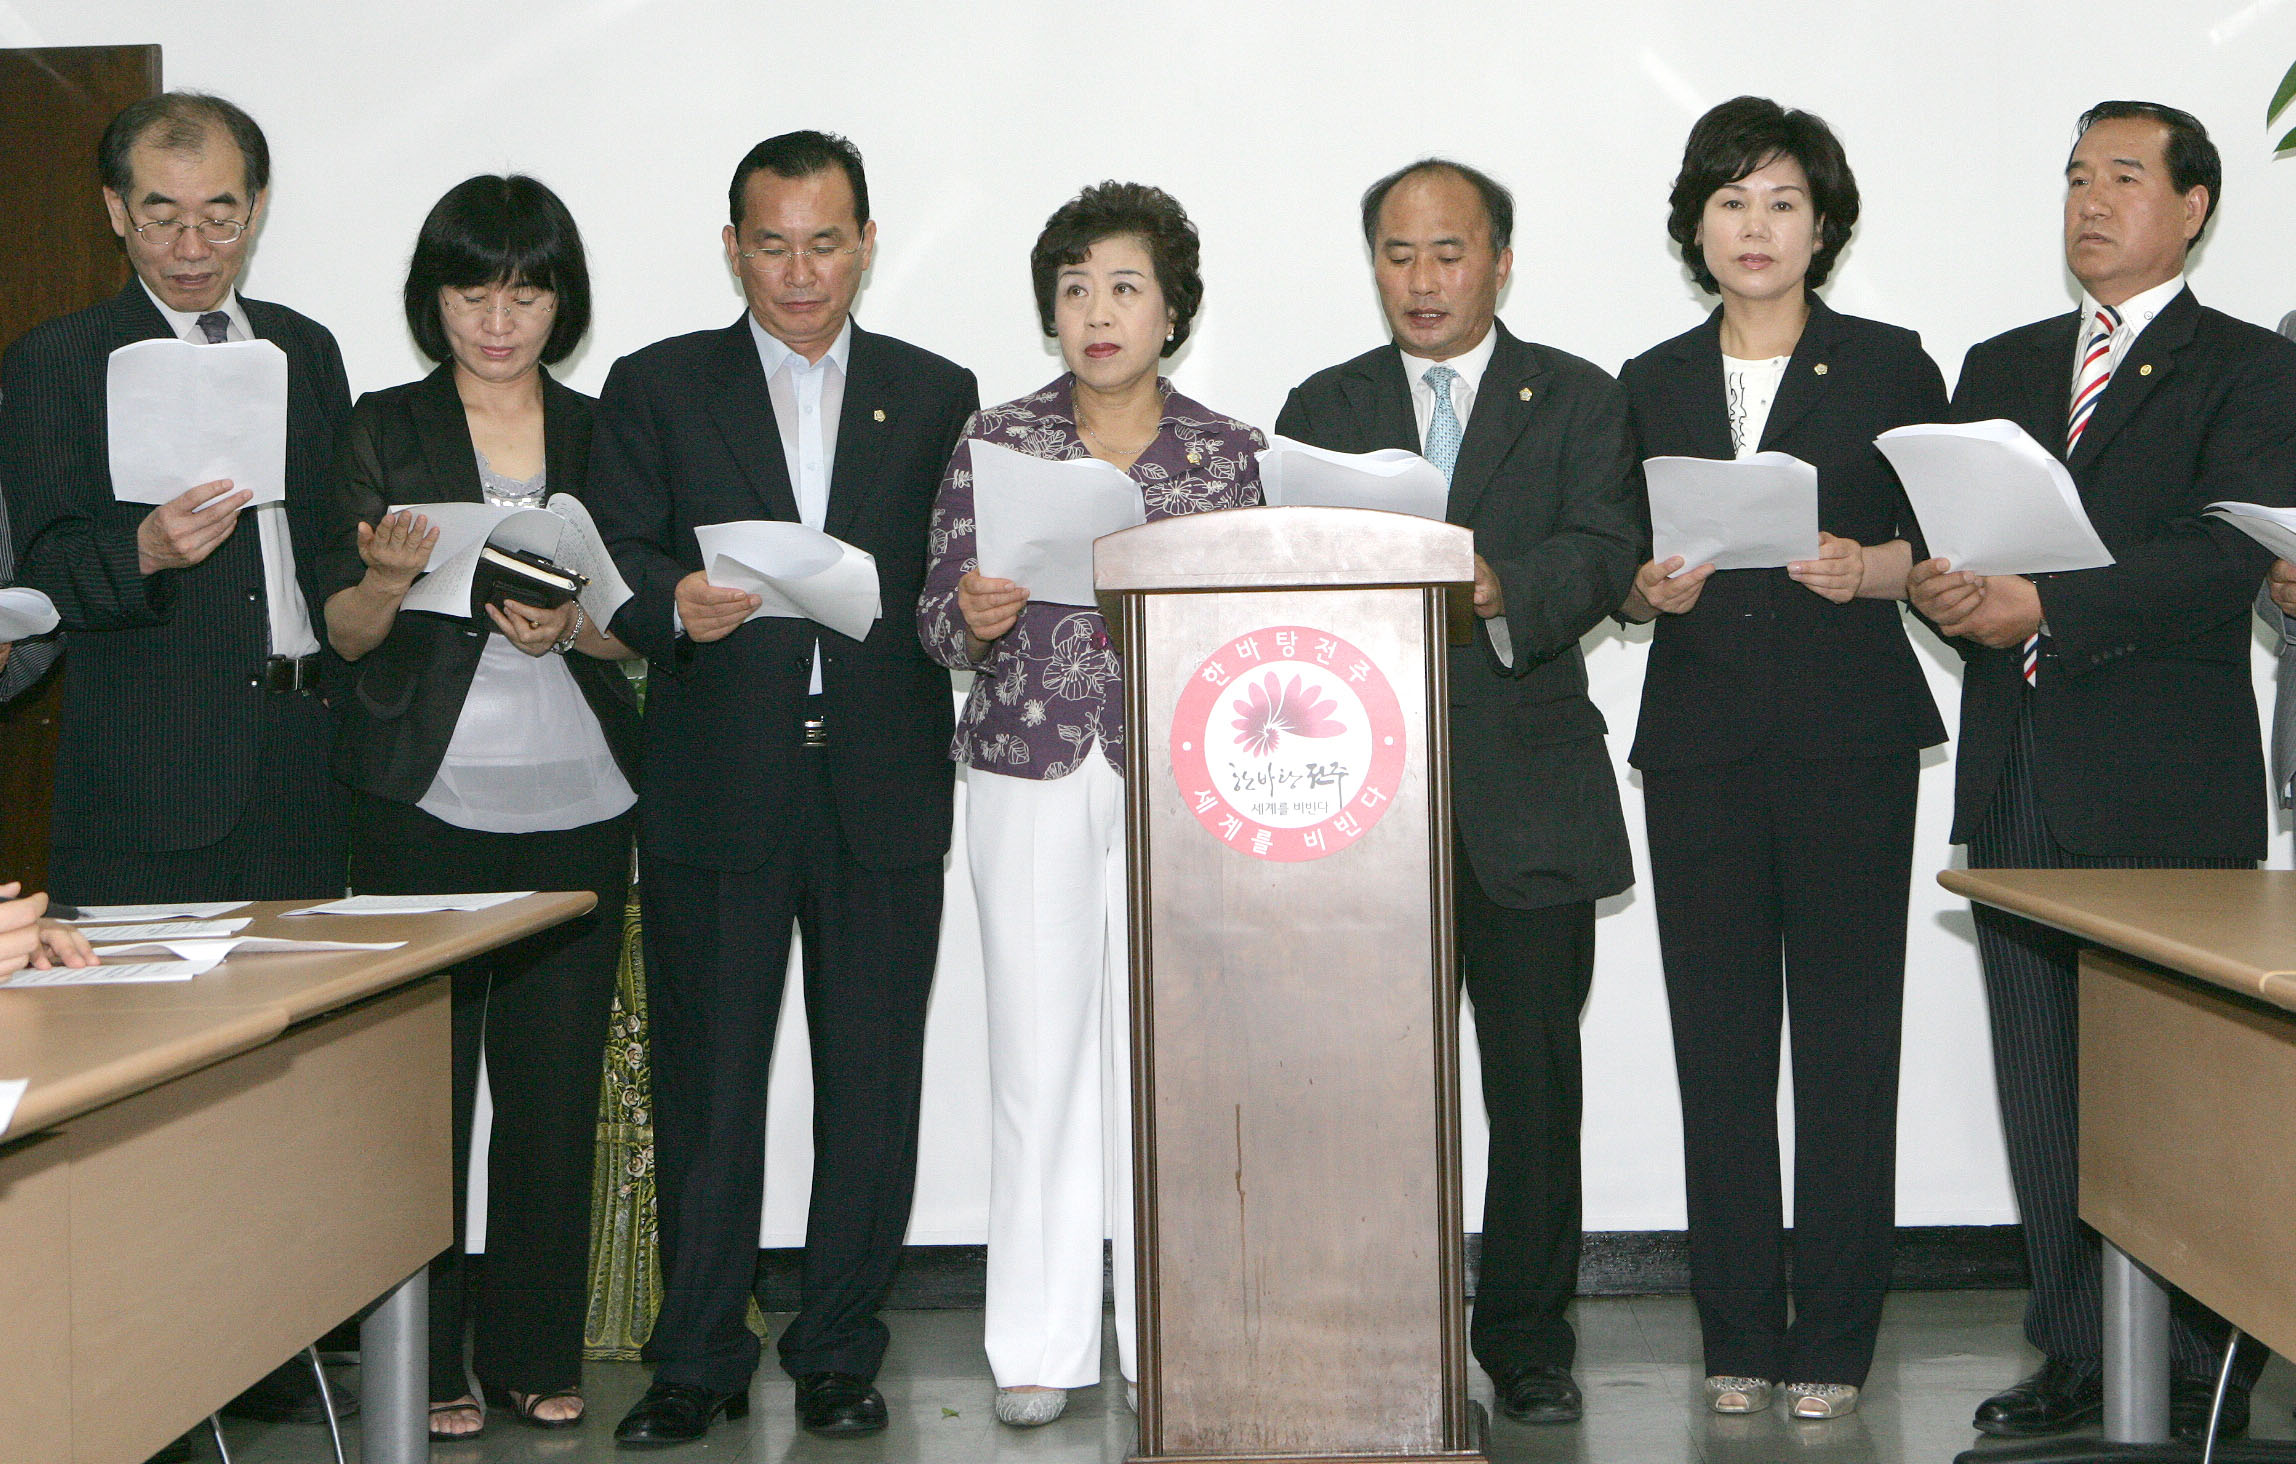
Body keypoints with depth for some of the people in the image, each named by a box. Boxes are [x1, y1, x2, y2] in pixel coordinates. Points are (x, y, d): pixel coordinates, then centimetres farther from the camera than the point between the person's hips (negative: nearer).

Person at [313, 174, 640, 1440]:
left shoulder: (602, 434, 11)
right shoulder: (385, 431, 5)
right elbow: (344, 631, 3)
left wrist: (568, 623, -11)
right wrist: (397, 575, -19)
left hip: (577, 802, 2)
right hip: (425, 801, -2)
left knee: (556, 1081, 3)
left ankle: (535, 1352, 15)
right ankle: (423, 1361, 8)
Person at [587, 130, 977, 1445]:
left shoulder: (938, 396, 12)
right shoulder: (656, 389, 9)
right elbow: (614, 564, -1)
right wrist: (678, 603, -20)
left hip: (885, 793, 1)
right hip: (716, 790, -1)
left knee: (872, 1083, 4)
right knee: (705, 1082, 3)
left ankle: (840, 1350, 16)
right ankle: (699, 1361, 14)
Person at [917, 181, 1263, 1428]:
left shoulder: (1228, 451, 6)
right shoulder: (996, 443, 5)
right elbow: (939, 622, 4)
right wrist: (976, 615, -17)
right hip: (1030, 773, 0)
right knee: (1039, 1047, 1)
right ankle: (1039, 1346, 9)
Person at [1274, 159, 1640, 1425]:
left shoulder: (1577, 402, 9)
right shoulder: (1321, 409, 15)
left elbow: (1603, 550, -7)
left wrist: (1497, 589, -26)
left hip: (1529, 794, -1)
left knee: (1534, 1074, 2)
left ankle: (1527, 1338, 14)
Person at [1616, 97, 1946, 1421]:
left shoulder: (1890, 368, 6)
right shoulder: (1653, 385, 14)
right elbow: (1619, 569, 15)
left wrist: (1869, 568, -15)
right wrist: (1652, 587, -6)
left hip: (1849, 739, -2)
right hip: (1700, 741, 2)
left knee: (1847, 1038, -3)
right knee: (1719, 1040, 2)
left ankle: (1834, 1341, 5)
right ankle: (1739, 1336, 10)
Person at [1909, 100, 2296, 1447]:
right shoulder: (2001, 366, 19)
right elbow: (1945, 526, 14)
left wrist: (2043, 606, -21)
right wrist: (1939, 585, -9)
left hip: (2171, 789, -5)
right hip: (2020, 780, 5)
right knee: (2046, 1090, 7)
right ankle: (2078, 1359, 17)